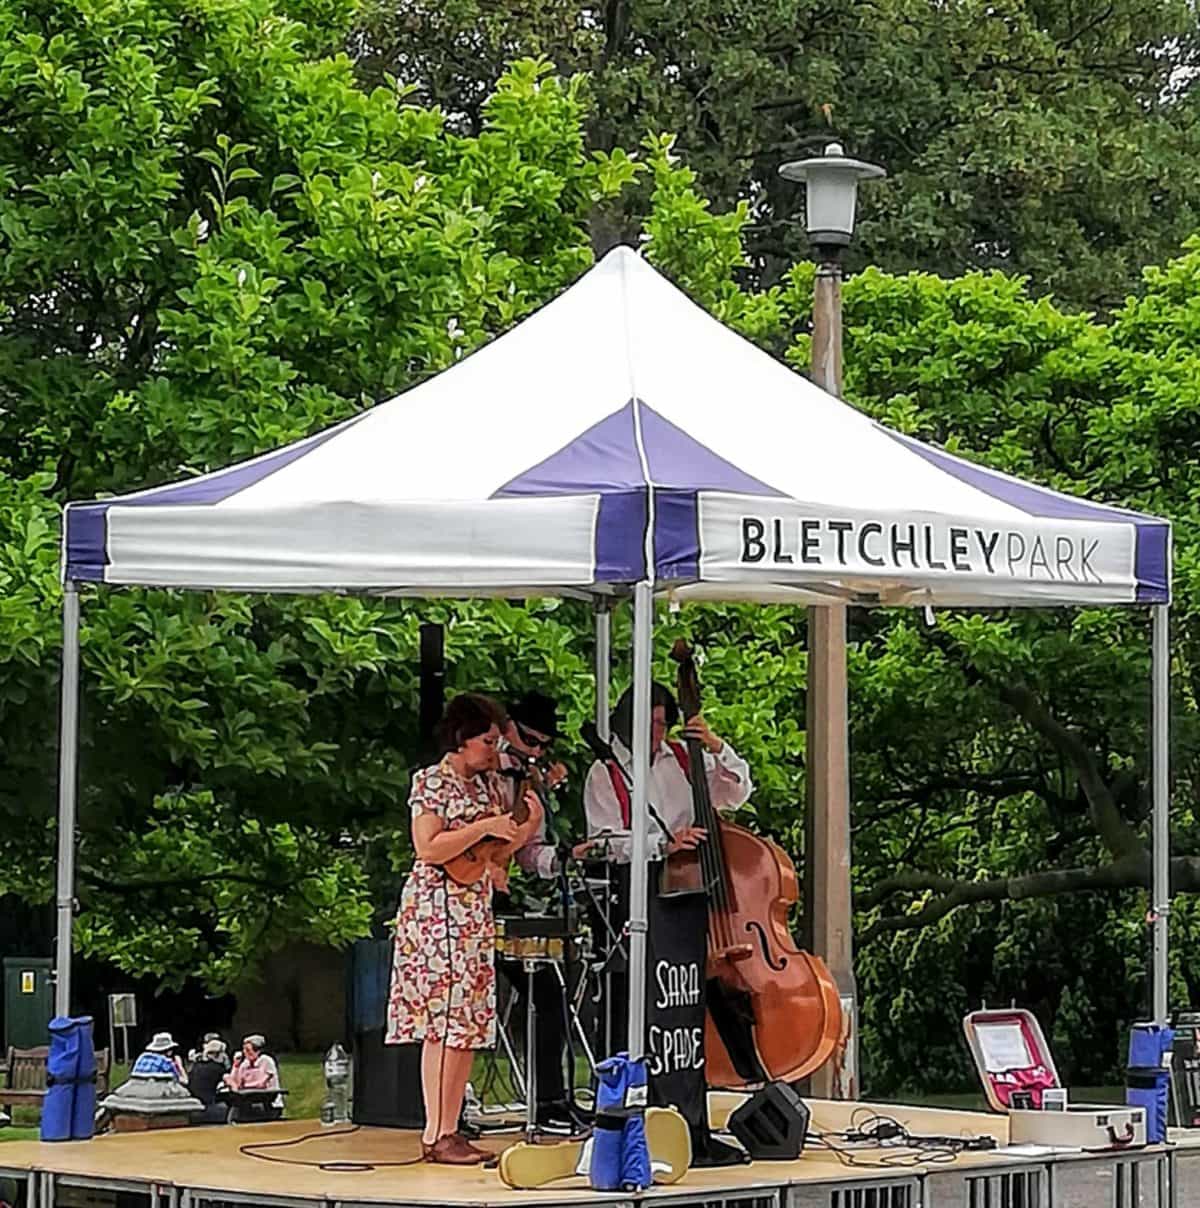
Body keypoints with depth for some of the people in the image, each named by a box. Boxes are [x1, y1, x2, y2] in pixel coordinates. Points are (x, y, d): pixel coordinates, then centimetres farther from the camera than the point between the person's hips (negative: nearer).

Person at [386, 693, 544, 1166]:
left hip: (475, 911, 9)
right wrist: (484, 827, -17)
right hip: (437, 909, -9)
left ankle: (450, 1129, 9)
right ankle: (435, 1135, -11)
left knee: (470, 1022, 6)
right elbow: (427, 848, -18)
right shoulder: (432, 782, -7)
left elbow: (496, 854, 20)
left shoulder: (486, 783, 15)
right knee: (444, 1021, -11)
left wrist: (528, 826, 3)